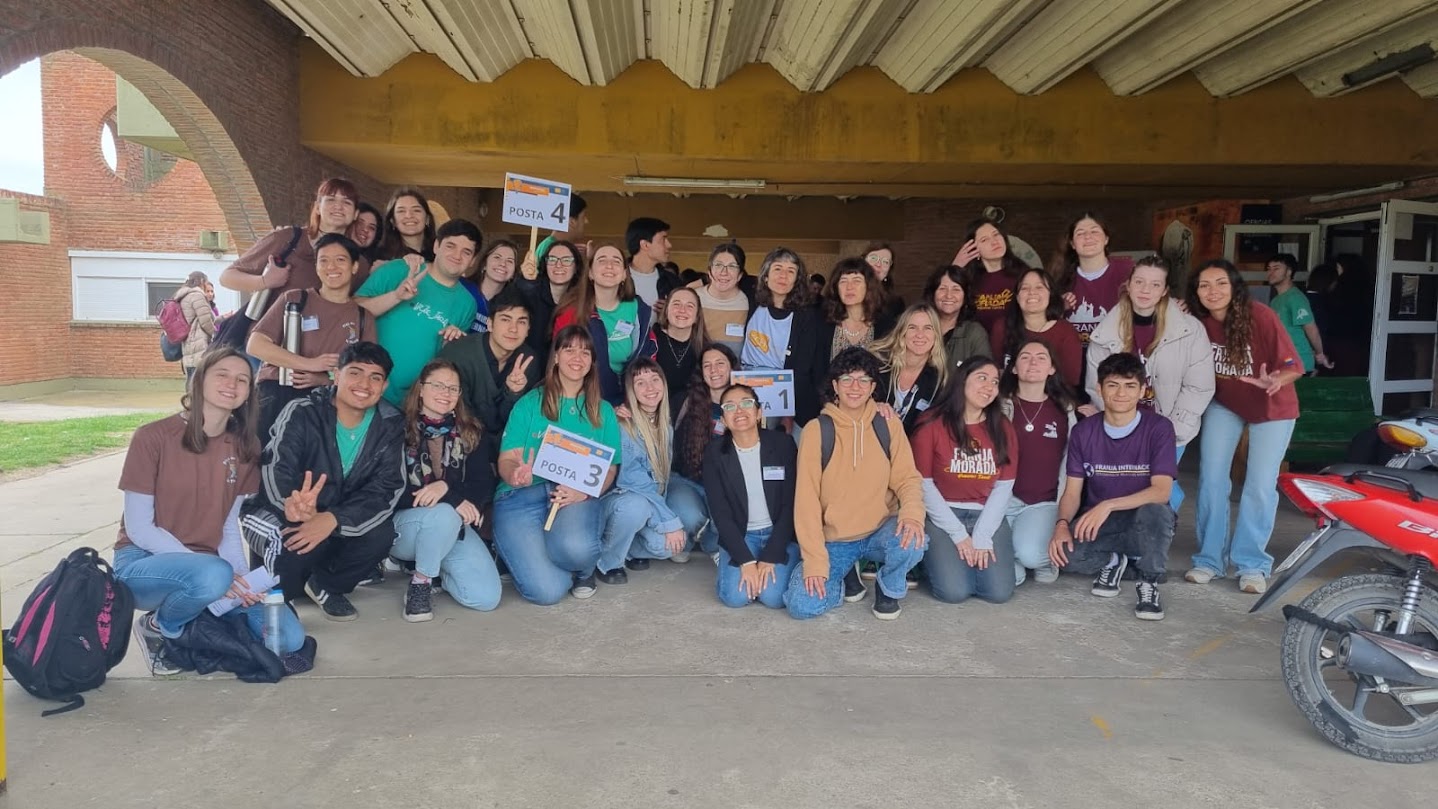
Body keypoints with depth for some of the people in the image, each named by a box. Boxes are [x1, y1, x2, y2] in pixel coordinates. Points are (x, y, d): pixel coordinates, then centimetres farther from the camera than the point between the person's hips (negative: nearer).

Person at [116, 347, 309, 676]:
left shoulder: (243, 448, 2)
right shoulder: (153, 437, -12)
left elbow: (229, 529, 4)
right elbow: (139, 529, -14)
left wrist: (244, 581, -15)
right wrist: (224, 574, -23)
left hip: (204, 566, 5)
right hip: (144, 562, -4)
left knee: (290, 638, -13)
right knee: (214, 575, -39)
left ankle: (191, 626, 9)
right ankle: (158, 627, -6)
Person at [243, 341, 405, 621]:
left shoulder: (390, 426, -8)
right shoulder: (301, 413, -17)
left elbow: (387, 488, -18)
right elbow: (277, 472, -30)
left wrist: (333, 520, -37)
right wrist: (293, 504, -56)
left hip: (338, 520, 3)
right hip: (275, 512, -3)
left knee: (381, 532, -26)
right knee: (293, 542, -36)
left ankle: (325, 584, 5)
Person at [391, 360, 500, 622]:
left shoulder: (470, 434, 7)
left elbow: (486, 487, -2)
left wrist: (447, 486, -23)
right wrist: (452, 500, -24)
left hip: (454, 526, 4)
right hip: (402, 523, -4)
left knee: (486, 597, -15)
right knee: (445, 515, -38)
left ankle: (431, 565, 15)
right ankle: (420, 583, -11)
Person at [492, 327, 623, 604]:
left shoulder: (603, 412, 15)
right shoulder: (530, 403, 9)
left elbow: (610, 469, 9)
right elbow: (507, 460, 3)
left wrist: (584, 490, -14)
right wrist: (516, 475, -23)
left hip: (577, 498, 1)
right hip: (522, 496, -1)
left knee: (576, 548, -37)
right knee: (546, 590, -23)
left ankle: (584, 569, 3)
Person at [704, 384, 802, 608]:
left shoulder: (783, 444, -8)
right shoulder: (715, 454, -5)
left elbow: (790, 505, -8)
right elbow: (720, 513, -8)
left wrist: (770, 558, -15)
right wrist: (746, 561, -18)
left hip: (779, 534, 0)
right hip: (739, 536, 1)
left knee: (774, 596, -22)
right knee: (735, 596, -21)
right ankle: (730, 566, 12)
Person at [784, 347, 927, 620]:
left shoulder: (887, 425, -2)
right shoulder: (816, 431, -9)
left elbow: (907, 477, -3)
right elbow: (806, 500, -10)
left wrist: (913, 512, -27)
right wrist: (815, 561, -16)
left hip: (878, 532, 1)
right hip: (832, 541, -1)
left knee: (912, 541, -32)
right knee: (802, 604, -21)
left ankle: (889, 588, 4)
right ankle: (848, 575, 13)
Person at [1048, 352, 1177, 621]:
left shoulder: (1158, 428, -11)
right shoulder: (1083, 432, -2)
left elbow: (1161, 491, -21)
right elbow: (1072, 491, -2)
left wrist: (1108, 505, -34)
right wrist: (1062, 523, -23)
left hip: (1144, 523, -2)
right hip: (1096, 523, 2)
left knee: (1154, 511, -38)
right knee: (1062, 551, -29)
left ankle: (1149, 581, -10)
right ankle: (1112, 561, 6)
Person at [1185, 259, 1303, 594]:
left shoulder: (1261, 317, -25)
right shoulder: (1198, 322, -15)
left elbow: (1293, 365, -21)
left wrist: (1275, 381, -42)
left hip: (1271, 407, -2)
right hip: (1224, 404, 3)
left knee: (1261, 486, -4)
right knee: (1211, 479, -3)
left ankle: (1251, 563, 11)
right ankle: (1210, 558, 9)